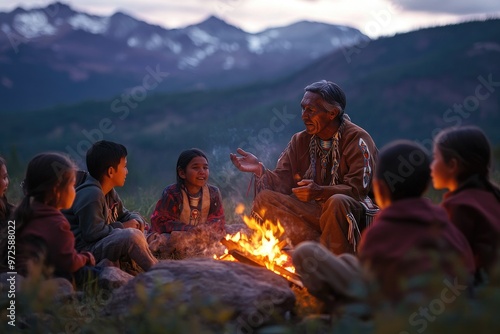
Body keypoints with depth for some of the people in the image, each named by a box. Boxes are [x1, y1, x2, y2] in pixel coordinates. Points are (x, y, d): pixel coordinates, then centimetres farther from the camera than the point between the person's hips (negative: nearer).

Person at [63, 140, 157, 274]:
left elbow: (124, 214, 19)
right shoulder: (91, 195, -20)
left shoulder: (110, 192, 10)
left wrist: (136, 221, -4)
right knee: (132, 235, -26)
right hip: (82, 250, -11)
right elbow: (92, 233, -26)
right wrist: (121, 227, -13)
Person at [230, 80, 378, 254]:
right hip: (313, 211, 6)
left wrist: (320, 192, -33)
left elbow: (358, 189, -18)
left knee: (337, 202, -39)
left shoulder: (357, 139, -9)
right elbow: (282, 183, 3)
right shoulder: (300, 140, 8)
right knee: (264, 199, -13)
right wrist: (261, 170, -17)